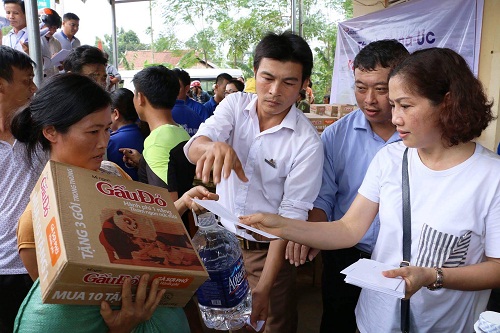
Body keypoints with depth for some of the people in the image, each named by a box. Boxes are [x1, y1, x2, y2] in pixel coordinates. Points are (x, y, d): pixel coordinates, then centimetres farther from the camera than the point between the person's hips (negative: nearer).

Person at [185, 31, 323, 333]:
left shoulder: (307, 142, -18)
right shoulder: (235, 105, -7)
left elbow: (291, 214, -18)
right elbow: (193, 149, -23)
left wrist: (263, 287, -21)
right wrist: (215, 146, -48)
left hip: (267, 248, -3)